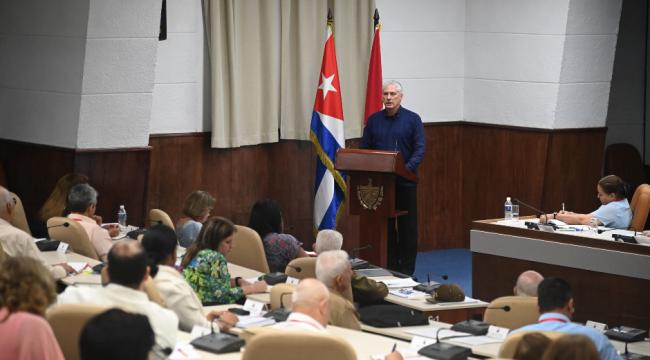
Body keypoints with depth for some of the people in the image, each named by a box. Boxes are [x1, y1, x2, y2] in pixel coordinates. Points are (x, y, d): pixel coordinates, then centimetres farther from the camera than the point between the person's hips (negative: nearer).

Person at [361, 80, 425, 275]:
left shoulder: (412, 119, 0)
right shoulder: (374, 120, 9)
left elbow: (419, 149, -6)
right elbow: (365, 149, 10)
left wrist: (407, 169, -21)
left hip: (405, 182, -3)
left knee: (407, 227, 1)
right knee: (384, 226, 6)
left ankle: (406, 269, 7)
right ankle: (389, 267, 12)